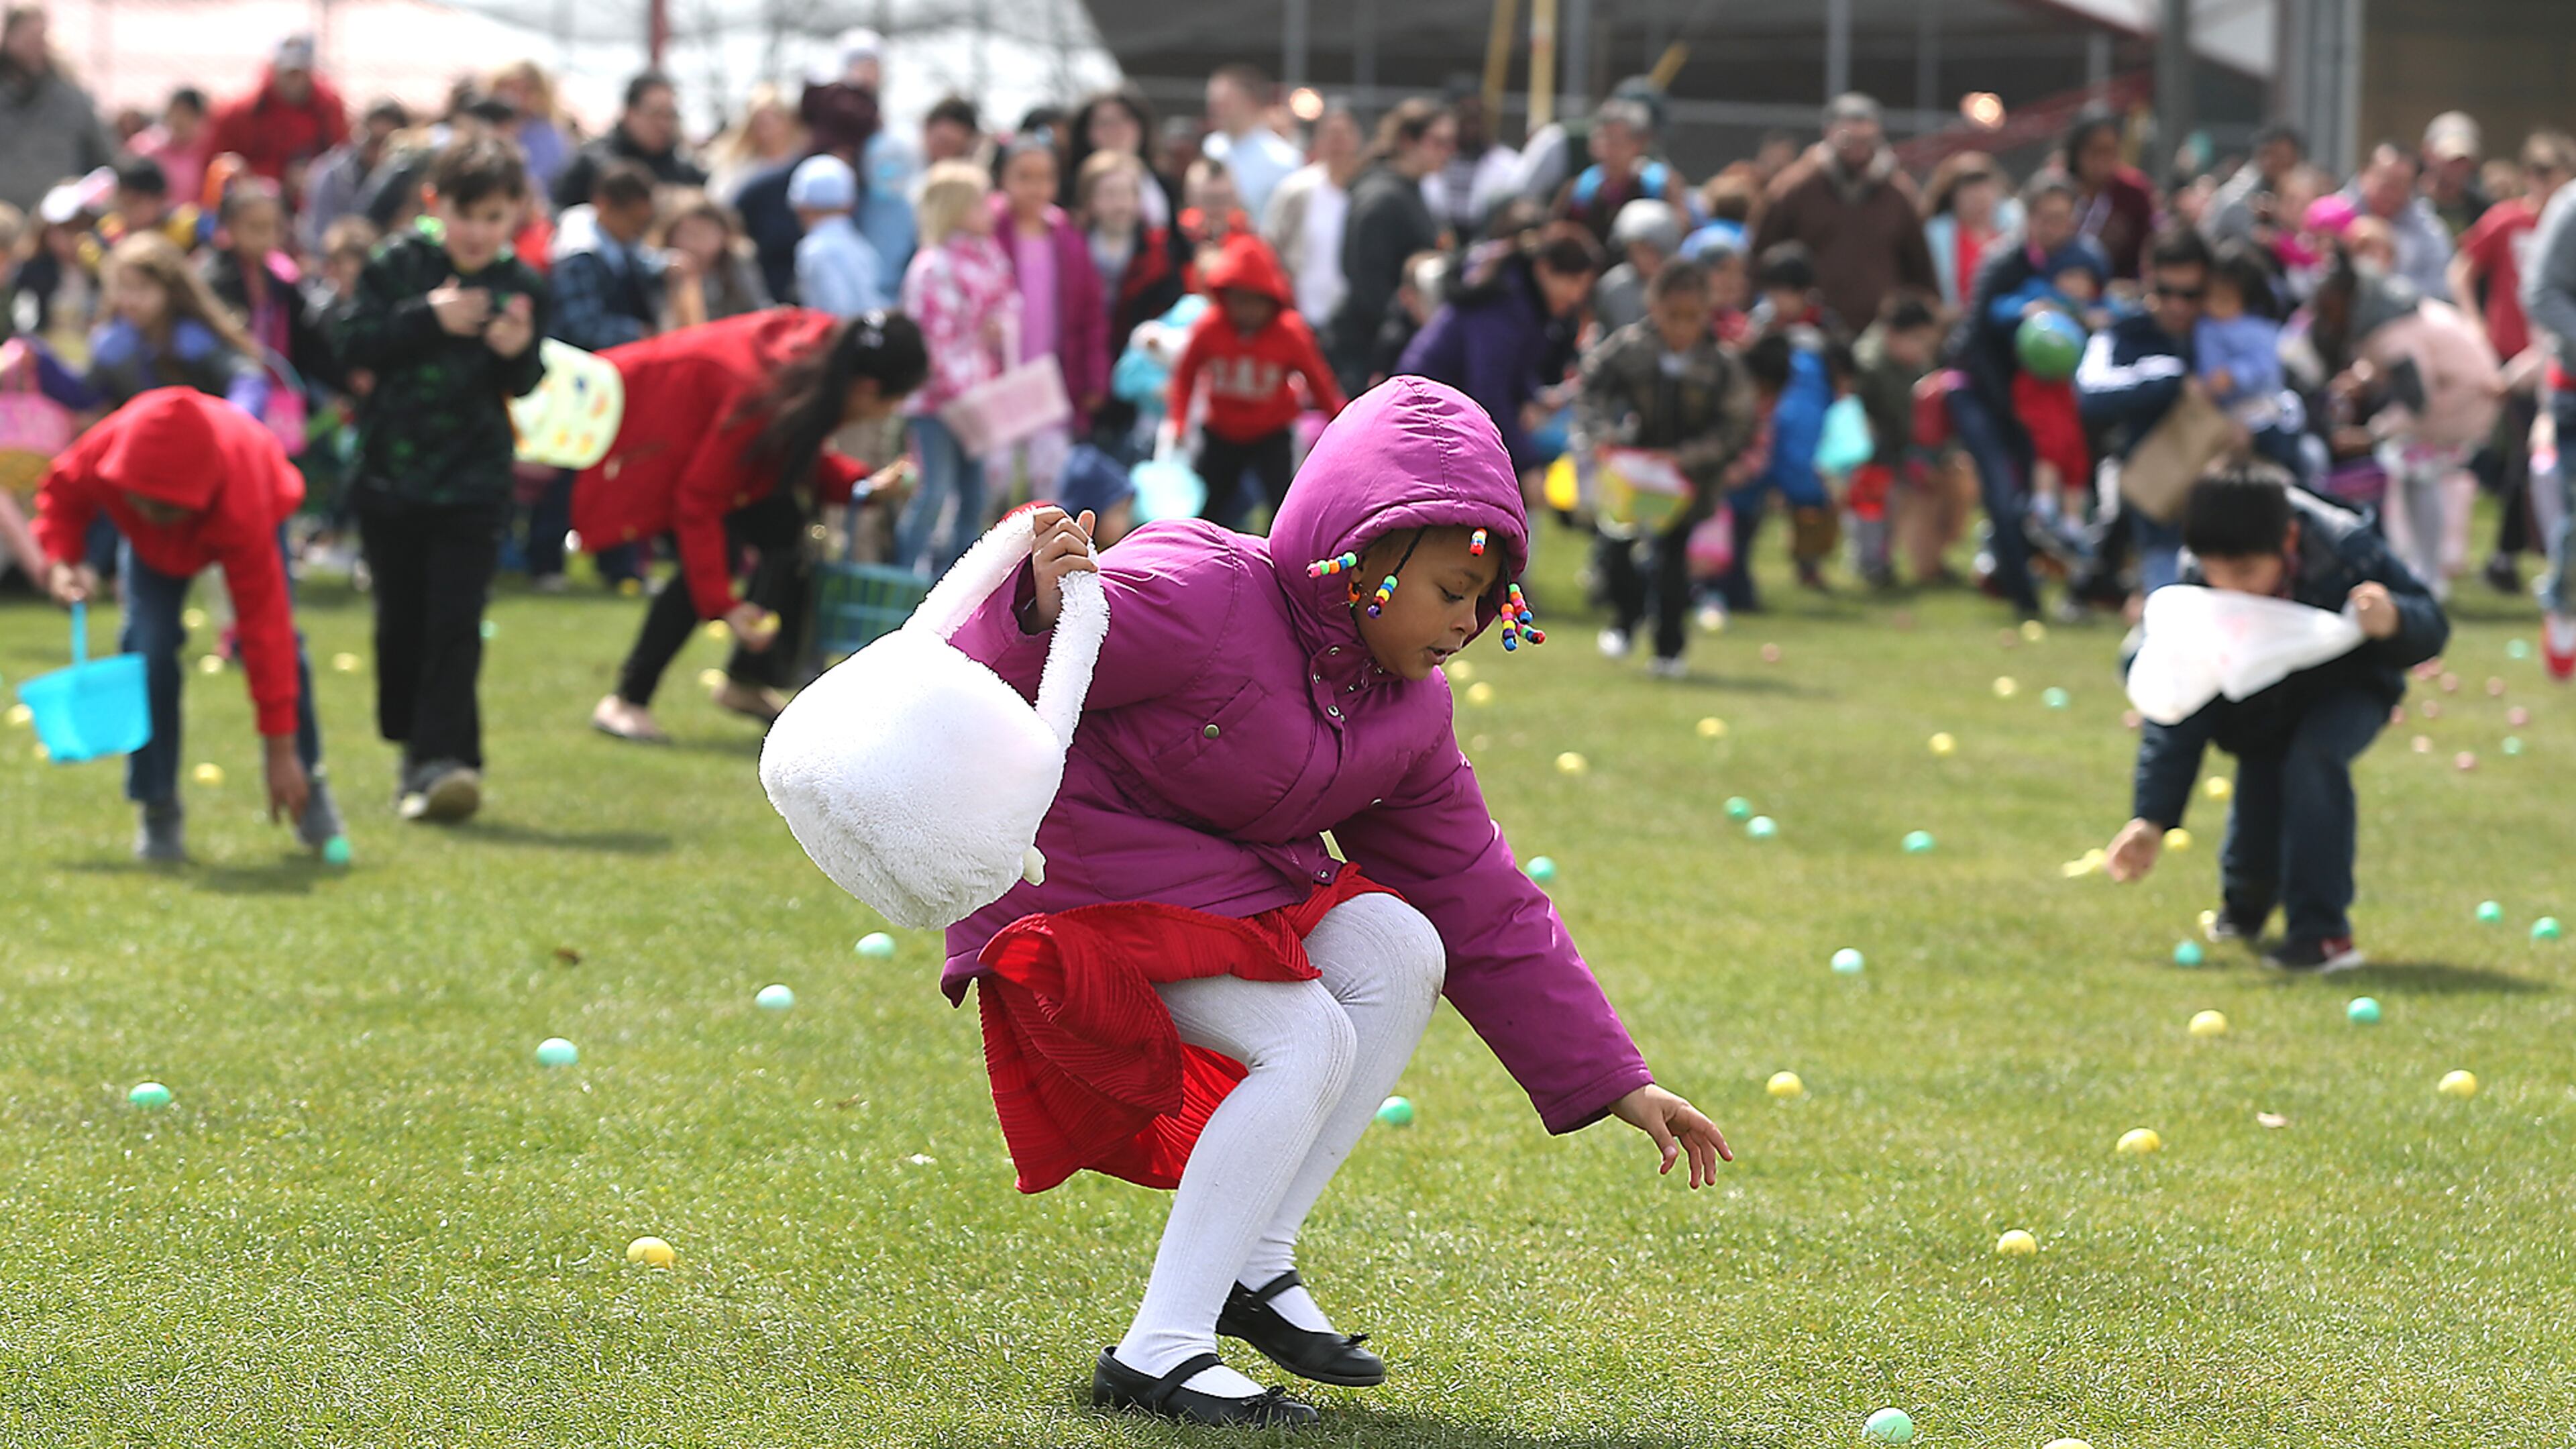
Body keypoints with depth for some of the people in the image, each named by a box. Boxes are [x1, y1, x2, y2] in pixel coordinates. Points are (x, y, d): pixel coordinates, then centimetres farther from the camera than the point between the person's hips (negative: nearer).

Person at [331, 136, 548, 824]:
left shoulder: (522, 285, -1)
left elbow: (523, 387, 4)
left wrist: (517, 352, -19)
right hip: (391, 474, 1)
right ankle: (417, 747, 23)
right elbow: (353, 342, -10)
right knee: (401, 623, 8)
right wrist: (430, 320, -20)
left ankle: (442, 760, -14)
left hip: (473, 483, -1)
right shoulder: (401, 264, -3)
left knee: (455, 624, -10)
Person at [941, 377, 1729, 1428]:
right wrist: (1042, 613, -51)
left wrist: (1617, 1084, 2)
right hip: (1074, 882, -8)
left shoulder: (1408, 713, 3)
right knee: (1309, 1043, -23)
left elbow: (1485, 912, 7)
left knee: (1401, 952, -13)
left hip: (1231, 882, 8)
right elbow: (975, 680, -26)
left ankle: (1254, 1261, -4)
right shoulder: (1197, 601, -23)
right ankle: (1157, 1351, -21)